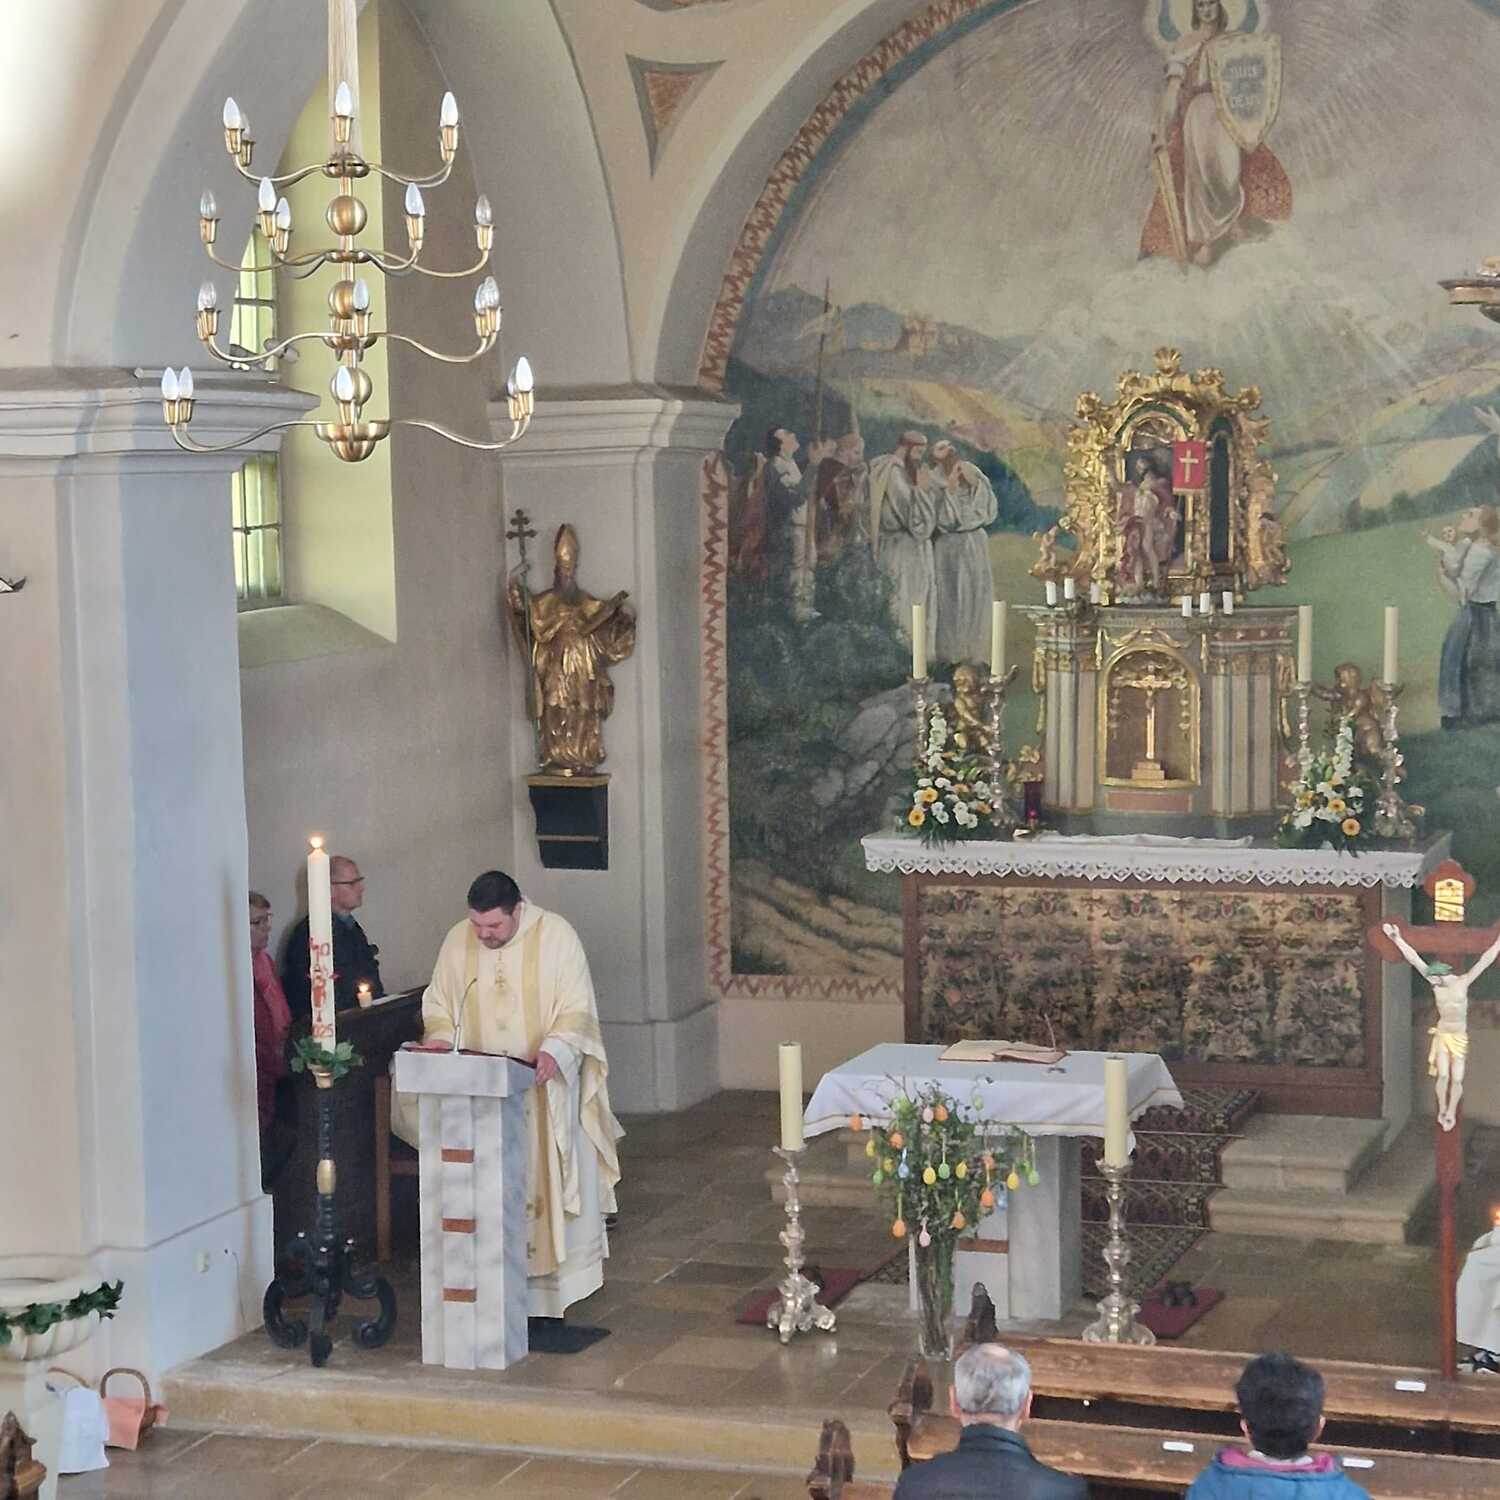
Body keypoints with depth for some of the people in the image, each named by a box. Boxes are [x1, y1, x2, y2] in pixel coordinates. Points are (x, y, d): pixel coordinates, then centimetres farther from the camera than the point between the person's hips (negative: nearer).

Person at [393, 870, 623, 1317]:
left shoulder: (555, 936, -7)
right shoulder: (457, 940, 2)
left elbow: (577, 1010, -8)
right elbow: (437, 1006, 10)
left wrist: (554, 1049, -26)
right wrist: (443, 1046, -9)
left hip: (541, 1084, -2)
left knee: (547, 1177, -1)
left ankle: (551, 1271, 7)